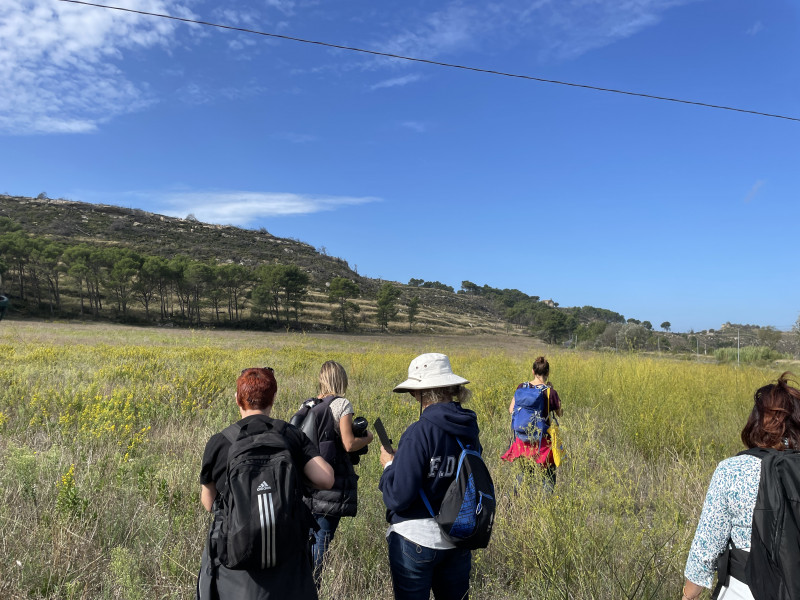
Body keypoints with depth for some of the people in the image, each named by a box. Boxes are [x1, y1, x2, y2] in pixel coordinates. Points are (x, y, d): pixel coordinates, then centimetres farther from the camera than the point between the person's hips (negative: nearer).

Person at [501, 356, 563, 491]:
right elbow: (560, 413, 3)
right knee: (549, 473, 13)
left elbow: (511, 410, 1)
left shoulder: (521, 387, -3)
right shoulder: (550, 392, -12)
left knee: (523, 470, 21)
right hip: (542, 439, -4)